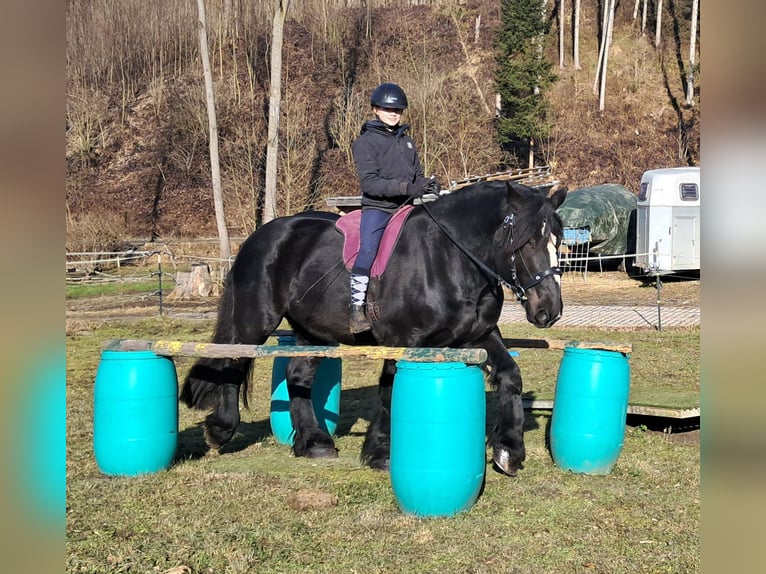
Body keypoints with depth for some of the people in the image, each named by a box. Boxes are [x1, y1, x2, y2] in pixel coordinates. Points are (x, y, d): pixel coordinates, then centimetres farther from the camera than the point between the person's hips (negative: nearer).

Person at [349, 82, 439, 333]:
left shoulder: (406, 141, 21)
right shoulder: (366, 142, 0)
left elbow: (417, 175, 26)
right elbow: (370, 183, -11)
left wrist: (429, 185, 1)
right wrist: (406, 187, -23)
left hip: (407, 207, 6)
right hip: (377, 207, -6)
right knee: (368, 248, -28)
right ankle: (356, 308, -28)